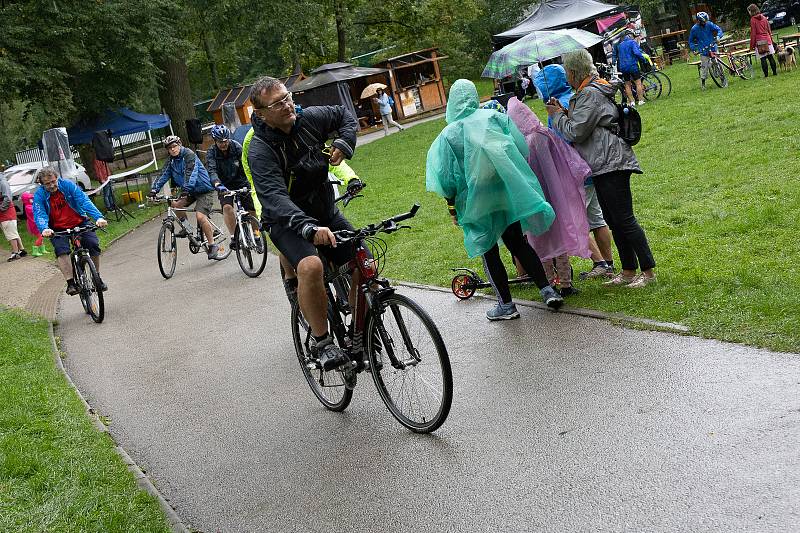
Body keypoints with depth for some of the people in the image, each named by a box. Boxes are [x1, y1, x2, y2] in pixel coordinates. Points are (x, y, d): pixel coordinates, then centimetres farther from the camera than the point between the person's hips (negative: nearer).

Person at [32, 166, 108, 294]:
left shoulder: (67, 185, -13)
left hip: (79, 223, 0)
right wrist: (44, 229, -46)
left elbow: (84, 201, -22)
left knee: (93, 244, -18)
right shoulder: (39, 195, -11)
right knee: (61, 250, -27)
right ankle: (71, 283, -26)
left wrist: (98, 217, -37)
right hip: (58, 229, 0)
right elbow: (39, 215, -22)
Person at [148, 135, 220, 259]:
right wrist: (154, 189, -15)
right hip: (190, 191, 8)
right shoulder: (171, 162, 7)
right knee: (175, 204, -13)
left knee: (200, 216, -22)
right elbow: (164, 176, -1)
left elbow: (191, 173, -30)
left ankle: (212, 246, -12)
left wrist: (187, 189, -43)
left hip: (204, 189, -8)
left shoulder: (189, 155, -17)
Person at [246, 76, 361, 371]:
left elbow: (345, 115, 13)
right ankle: (322, 341, -20)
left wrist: (343, 144, -7)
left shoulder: (309, 118, -9)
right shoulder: (260, 150, -24)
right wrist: (309, 228, -53)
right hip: (287, 220, -5)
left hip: (325, 212, 5)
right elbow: (275, 198, -38)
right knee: (311, 266, -35)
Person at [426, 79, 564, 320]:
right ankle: (547, 290, 12)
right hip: (506, 191, 3)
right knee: (517, 243, 17)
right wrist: (509, 174, 13)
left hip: (476, 202, -3)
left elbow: (446, 178, -9)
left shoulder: (448, 134, -11)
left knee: (489, 252, 10)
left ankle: (506, 305, 15)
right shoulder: (494, 117, -3)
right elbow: (522, 149, -1)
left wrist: (451, 206, 3)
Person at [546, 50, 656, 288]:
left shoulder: (590, 94, -13)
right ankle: (628, 271, 20)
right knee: (614, 221, 13)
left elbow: (575, 132, -17)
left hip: (611, 163, -11)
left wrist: (557, 116, -2)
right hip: (603, 166, 11)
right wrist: (564, 112, 11)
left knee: (624, 219, -9)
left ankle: (648, 271, -4)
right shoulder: (588, 92, 19)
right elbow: (583, 126, 19)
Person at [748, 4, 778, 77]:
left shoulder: (753, 20, -8)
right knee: (770, 57, 8)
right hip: (767, 39, 5)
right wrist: (771, 40, 25)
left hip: (759, 41, -5)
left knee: (763, 58, -2)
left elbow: (753, 33, -9)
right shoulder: (764, 18, 10)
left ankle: (766, 74, -2)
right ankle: (775, 72, 11)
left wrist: (752, 45, -4)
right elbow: (769, 30, 15)